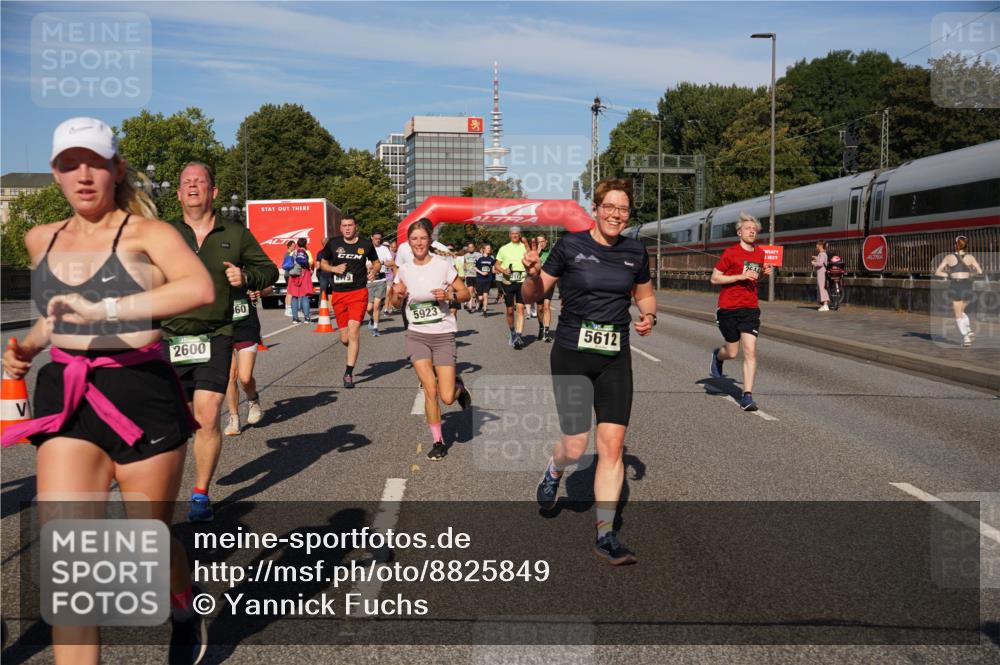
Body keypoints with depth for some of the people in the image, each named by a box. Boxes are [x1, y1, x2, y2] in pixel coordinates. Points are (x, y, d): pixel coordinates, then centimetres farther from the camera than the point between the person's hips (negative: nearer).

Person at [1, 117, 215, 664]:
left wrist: (103, 310, -34)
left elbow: (201, 288, -29)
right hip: (64, 398, 4)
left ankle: (185, 616, 45)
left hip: (142, 397, -4)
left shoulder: (146, 233, -8)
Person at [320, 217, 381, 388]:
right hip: (338, 294, 2)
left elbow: (377, 262, 17)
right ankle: (353, 352, 40)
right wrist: (334, 268, -6)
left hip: (358, 292, -2)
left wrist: (374, 270, -5)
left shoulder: (366, 244, 2)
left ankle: (349, 373, -6)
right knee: (345, 338, 4)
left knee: (353, 332, -15)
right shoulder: (333, 243, 4)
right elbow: (324, 263, 15)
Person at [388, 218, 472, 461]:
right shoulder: (404, 270, 3)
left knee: (447, 397, -7)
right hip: (417, 336, 2)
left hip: (443, 336, -2)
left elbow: (465, 293, -1)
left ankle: (459, 387, 30)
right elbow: (397, 304, 15)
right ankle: (437, 441, 10)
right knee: (430, 390, -8)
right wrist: (398, 295, -7)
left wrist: (449, 296, -20)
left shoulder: (443, 265, -6)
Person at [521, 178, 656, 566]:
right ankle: (554, 470, 39)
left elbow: (644, 294, 20)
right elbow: (533, 296, 0)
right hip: (571, 355, -2)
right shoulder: (570, 246, -5)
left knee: (612, 445, -4)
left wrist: (649, 316, -1)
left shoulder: (635, 252, 4)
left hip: (615, 359, 3)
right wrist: (533, 274, -21)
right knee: (575, 446, 0)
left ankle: (605, 535, 6)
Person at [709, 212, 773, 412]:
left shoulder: (760, 253, 9)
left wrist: (764, 272, 4)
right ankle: (717, 355, 44)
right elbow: (714, 278, -7)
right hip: (728, 309, -3)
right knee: (732, 353, 6)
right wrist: (740, 276, -17)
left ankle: (747, 396, -6)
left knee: (750, 352, -9)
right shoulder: (730, 253, -7)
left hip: (750, 309, 3)